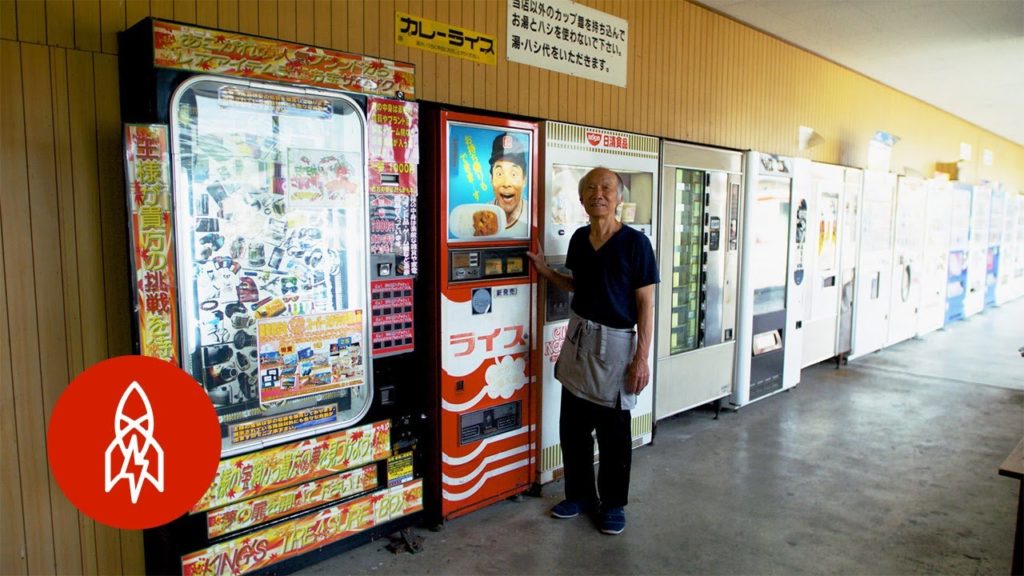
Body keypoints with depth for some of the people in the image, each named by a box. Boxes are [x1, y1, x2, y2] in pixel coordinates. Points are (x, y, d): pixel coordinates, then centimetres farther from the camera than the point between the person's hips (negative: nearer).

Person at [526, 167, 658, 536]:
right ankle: (580, 494, 33)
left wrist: (642, 358, -14)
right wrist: (545, 271, 6)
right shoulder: (579, 239, 5)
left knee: (613, 432, 8)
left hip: (615, 343, -6)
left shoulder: (634, 243, -12)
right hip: (578, 338, 6)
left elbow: (645, 304, -11)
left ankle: (613, 504, 27)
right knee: (572, 425, 13)